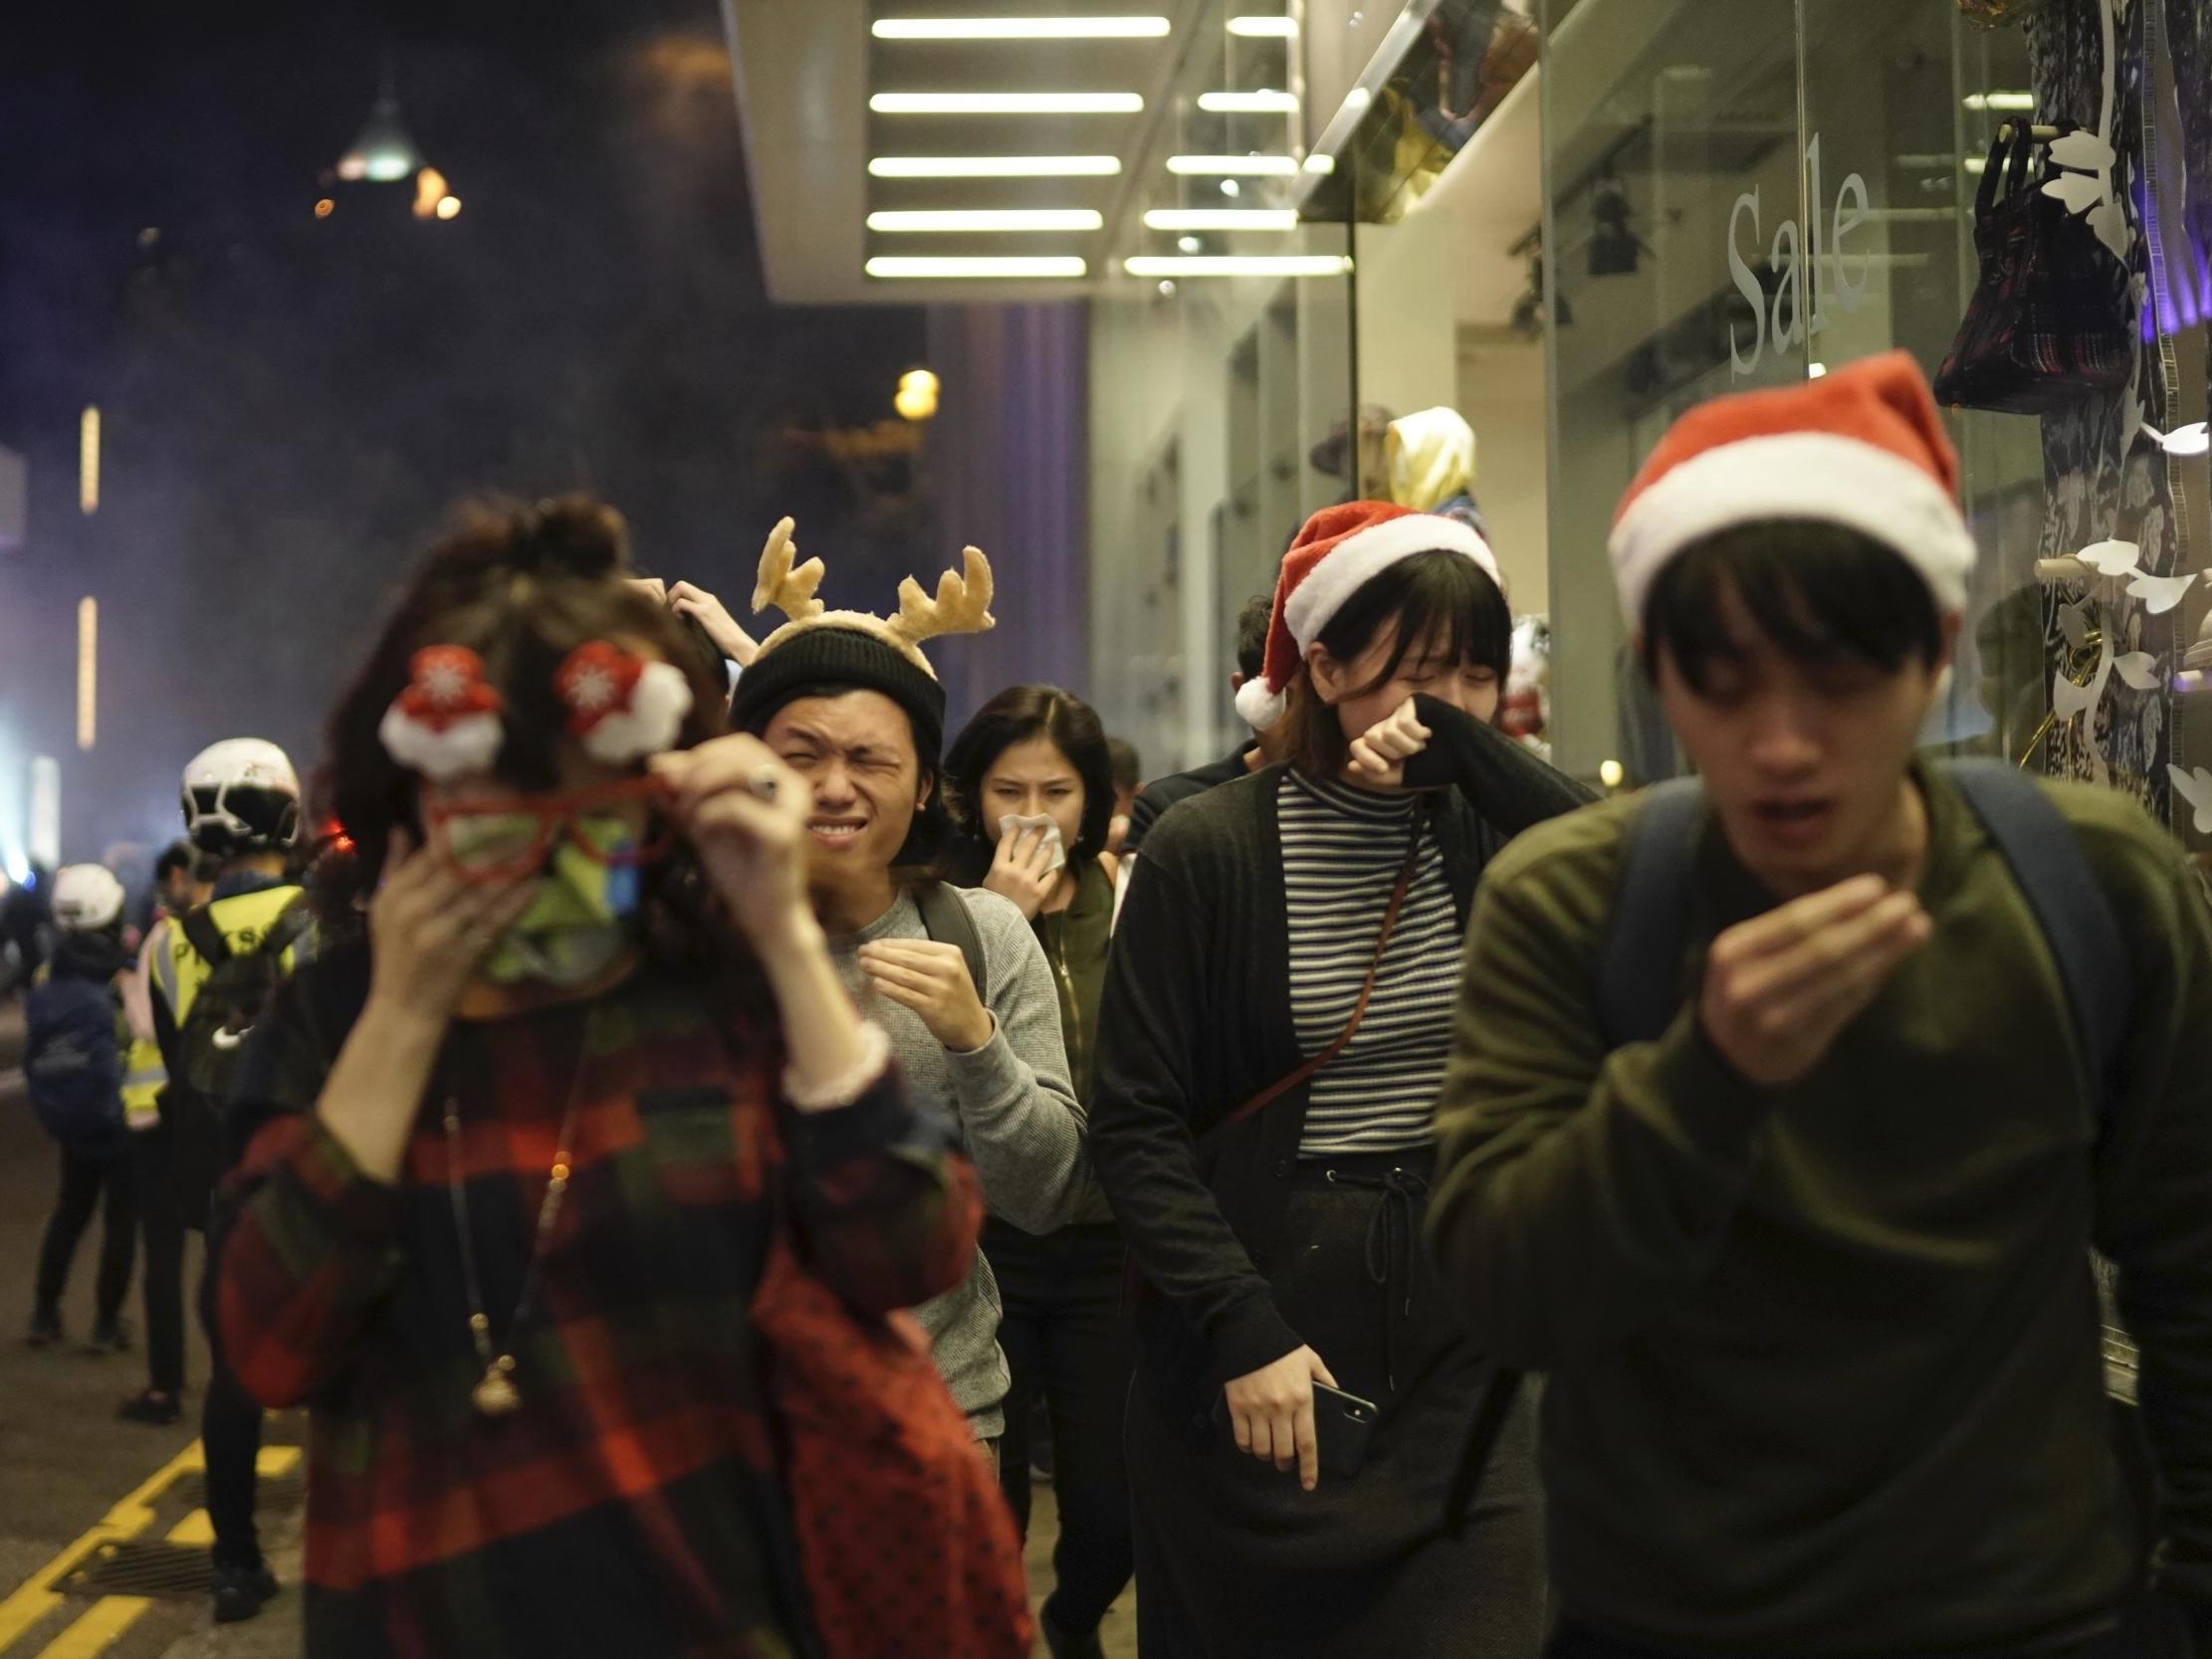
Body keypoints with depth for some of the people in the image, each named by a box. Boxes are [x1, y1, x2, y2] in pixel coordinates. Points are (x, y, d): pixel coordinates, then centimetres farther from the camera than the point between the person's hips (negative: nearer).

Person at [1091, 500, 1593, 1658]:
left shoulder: (1487, 833, 4)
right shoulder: (1207, 853, -7)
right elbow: (1135, 1125, -8)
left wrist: (1466, 741, -21)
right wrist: (1241, 1325, -17)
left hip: (1462, 1362, 3)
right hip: (1251, 1364, -2)